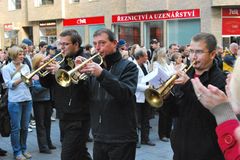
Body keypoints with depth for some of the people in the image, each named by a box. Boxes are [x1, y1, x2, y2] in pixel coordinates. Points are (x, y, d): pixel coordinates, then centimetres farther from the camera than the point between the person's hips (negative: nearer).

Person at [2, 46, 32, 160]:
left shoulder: (25, 66, 9)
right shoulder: (6, 68, -3)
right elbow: (9, 85, -11)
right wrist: (21, 79, -22)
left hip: (27, 99, 4)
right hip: (15, 101, -4)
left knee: (25, 127, 11)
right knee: (16, 128, 1)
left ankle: (23, 149, 24)